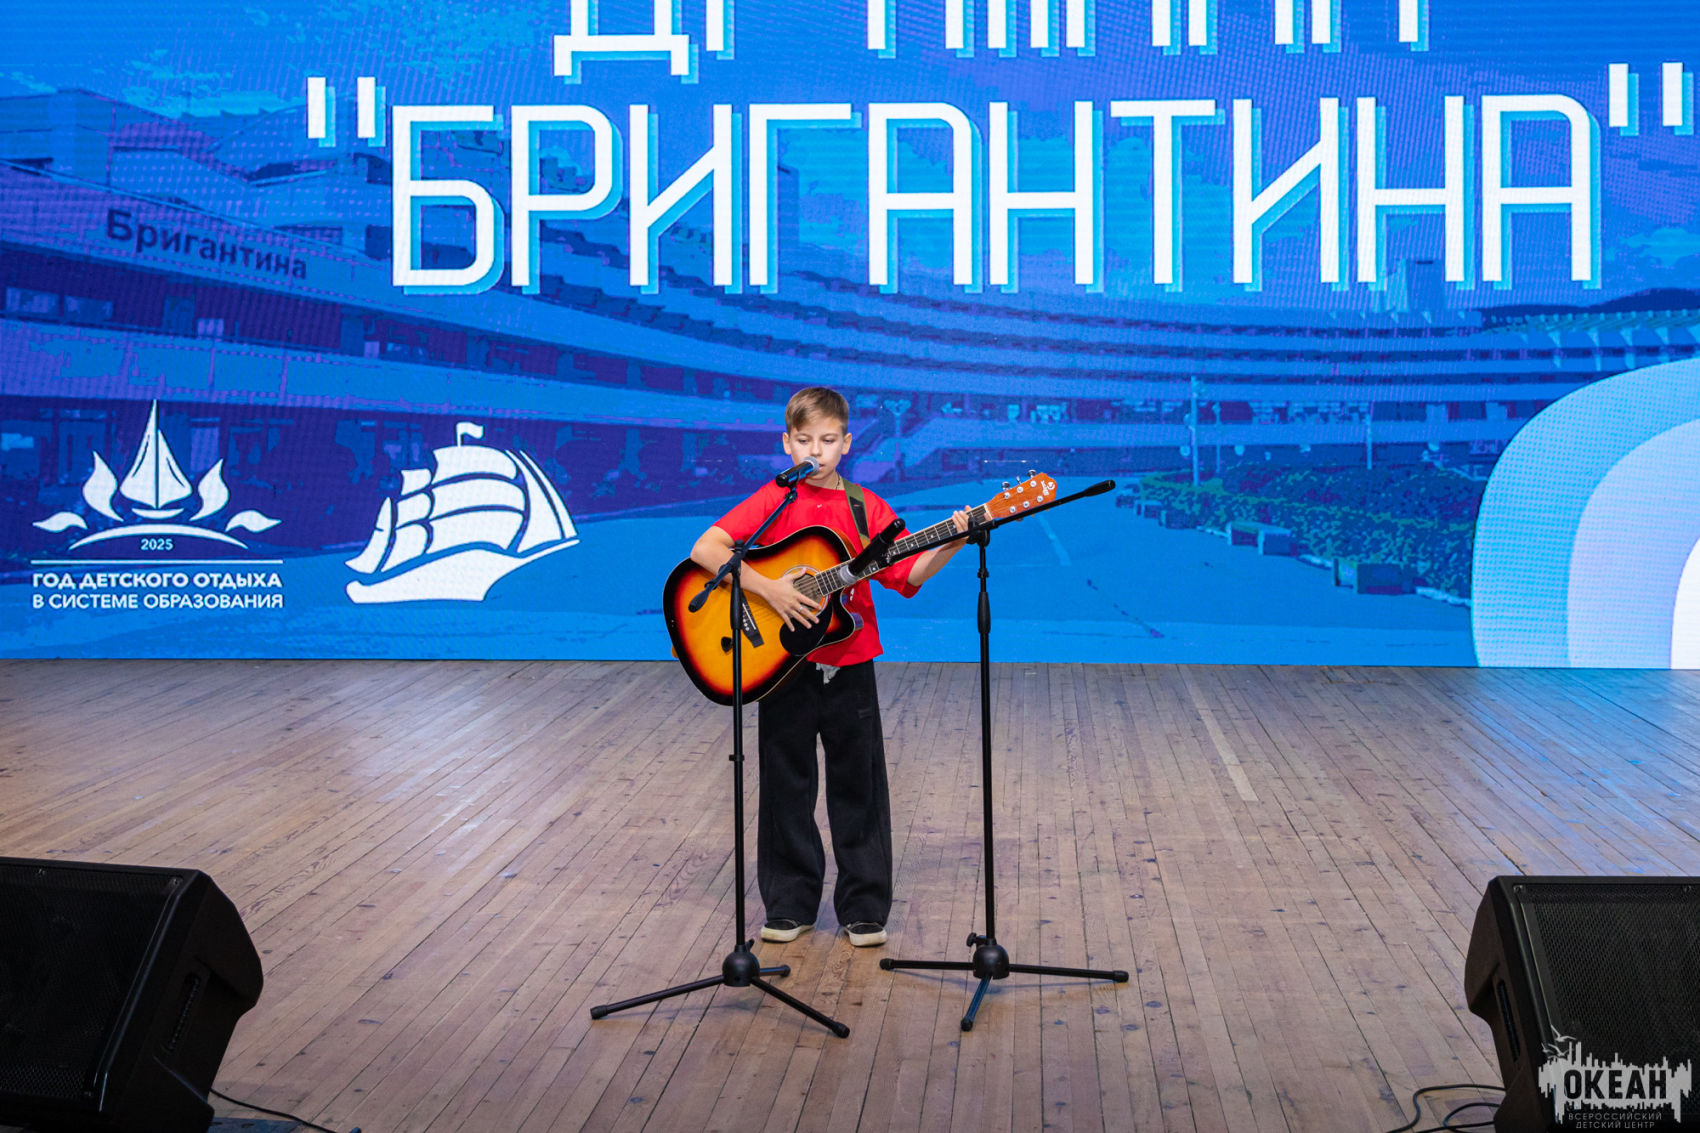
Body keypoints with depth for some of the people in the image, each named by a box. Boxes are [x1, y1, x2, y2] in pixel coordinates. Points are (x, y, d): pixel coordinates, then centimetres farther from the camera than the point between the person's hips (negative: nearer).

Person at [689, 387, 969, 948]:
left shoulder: (867, 507, 2)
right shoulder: (772, 500, -4)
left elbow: (907, 575, -2)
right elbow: (705, 549, -14)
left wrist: (949, 546, -18)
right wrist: (768, 589, -23)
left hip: (849, 665, 2)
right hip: (784, 666, -1)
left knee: (860, 785, 7)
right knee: (787, 785, 8)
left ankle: (865, 908, 19)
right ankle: (789, 905, 22)